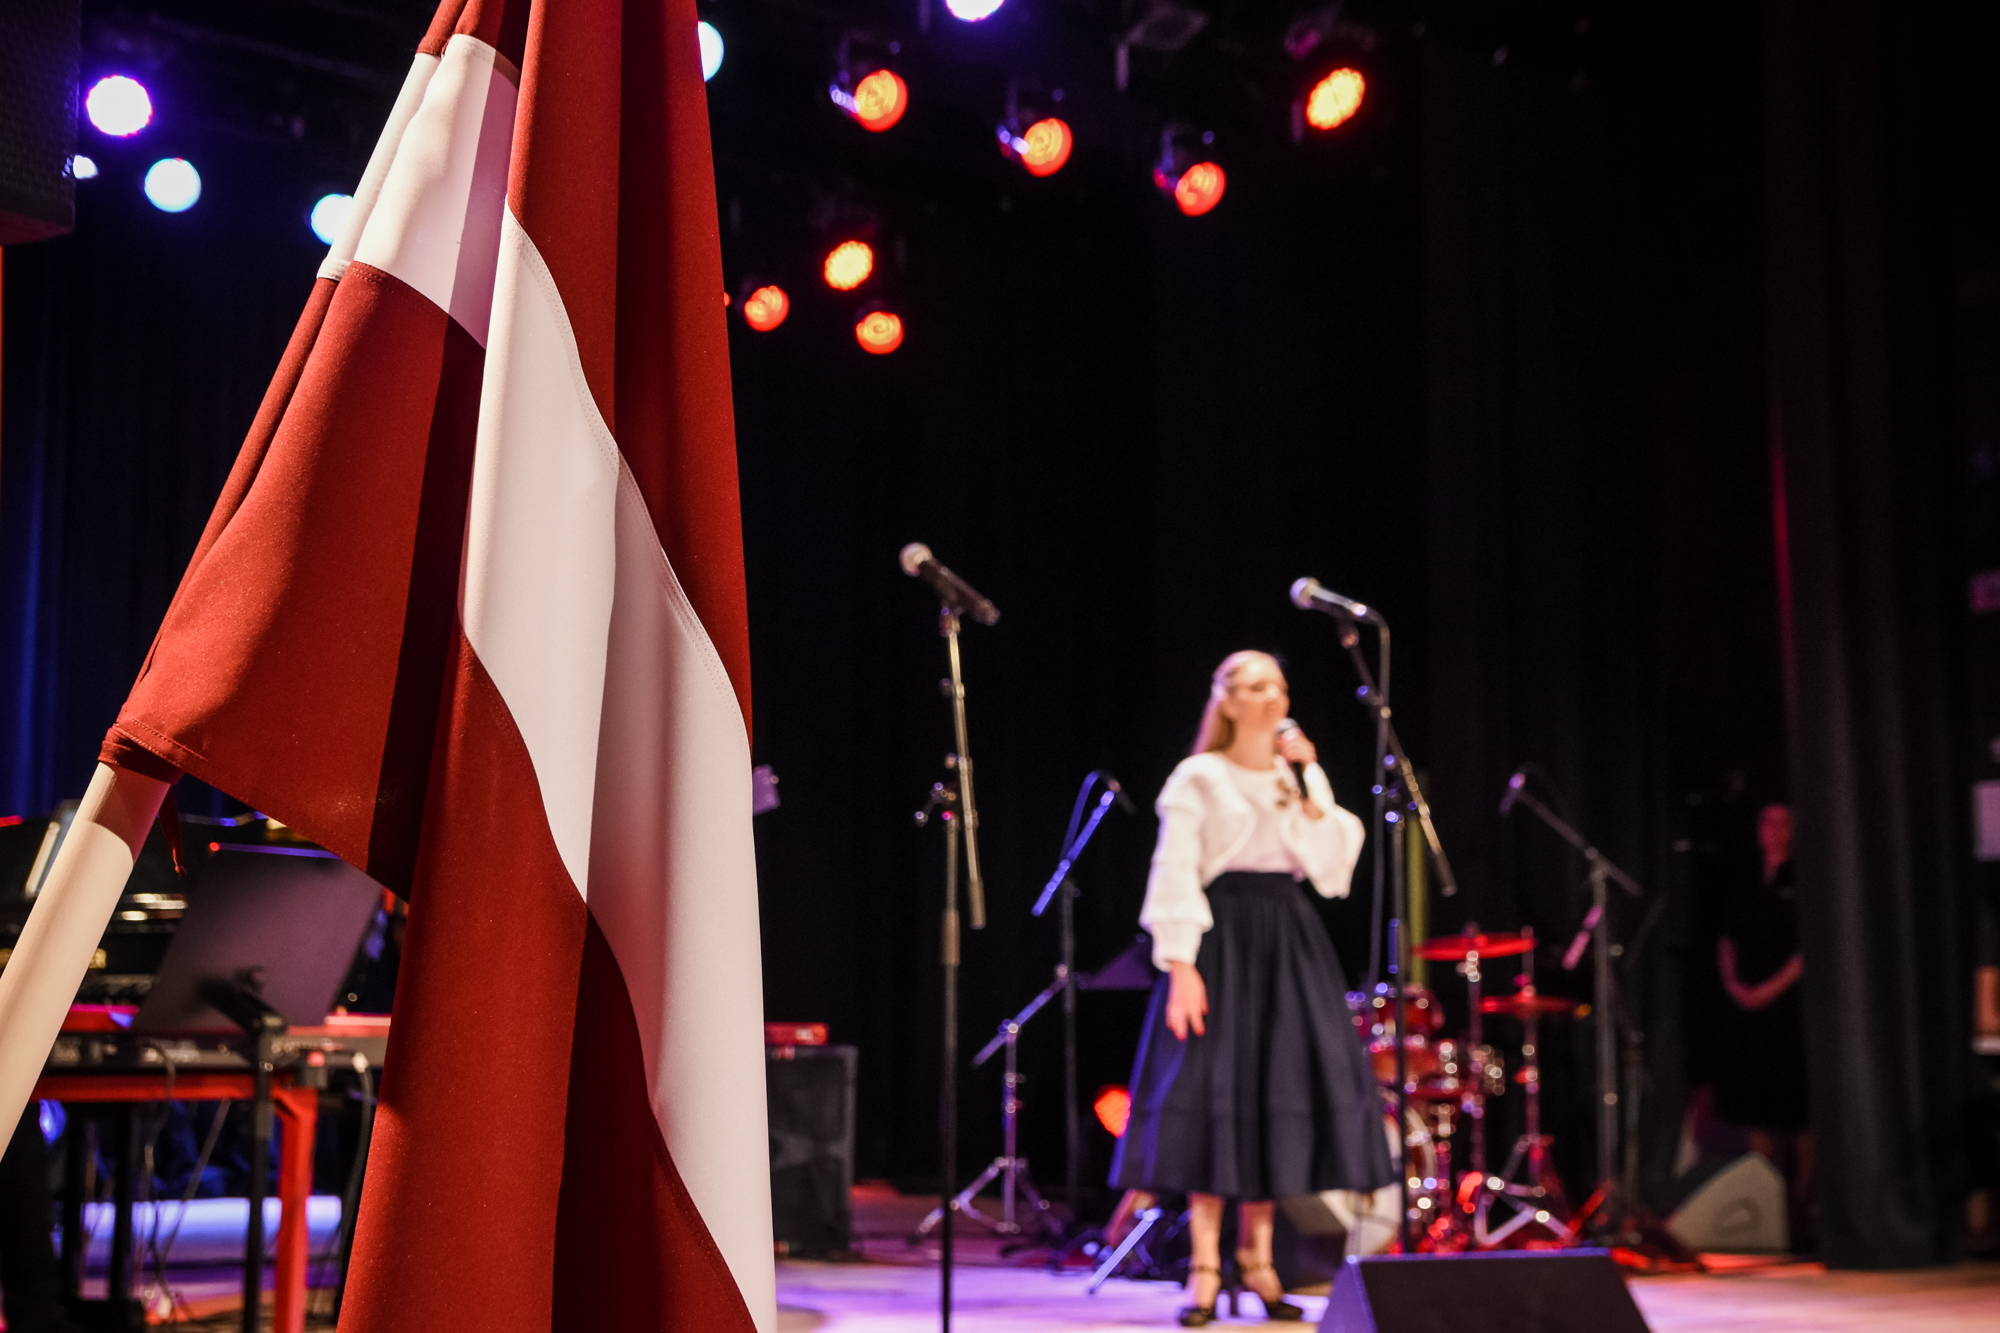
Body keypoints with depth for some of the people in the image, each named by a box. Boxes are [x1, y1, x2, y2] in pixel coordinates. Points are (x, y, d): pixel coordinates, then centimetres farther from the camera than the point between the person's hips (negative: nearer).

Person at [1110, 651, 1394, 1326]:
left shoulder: (1304, 778, 13)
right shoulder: (1197, 779, -1)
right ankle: (1204, 1270, 0)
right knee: (1212, 1090, -7)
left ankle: (1257, 1256, 17)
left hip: (1291, 942, 5)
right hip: (1220, 939, -5)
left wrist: (1307, 791, -7)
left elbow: (1331, 869, 1)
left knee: (1282, 1089, 4)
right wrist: (1180, 965, -17)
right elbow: (1175, 878, -8)